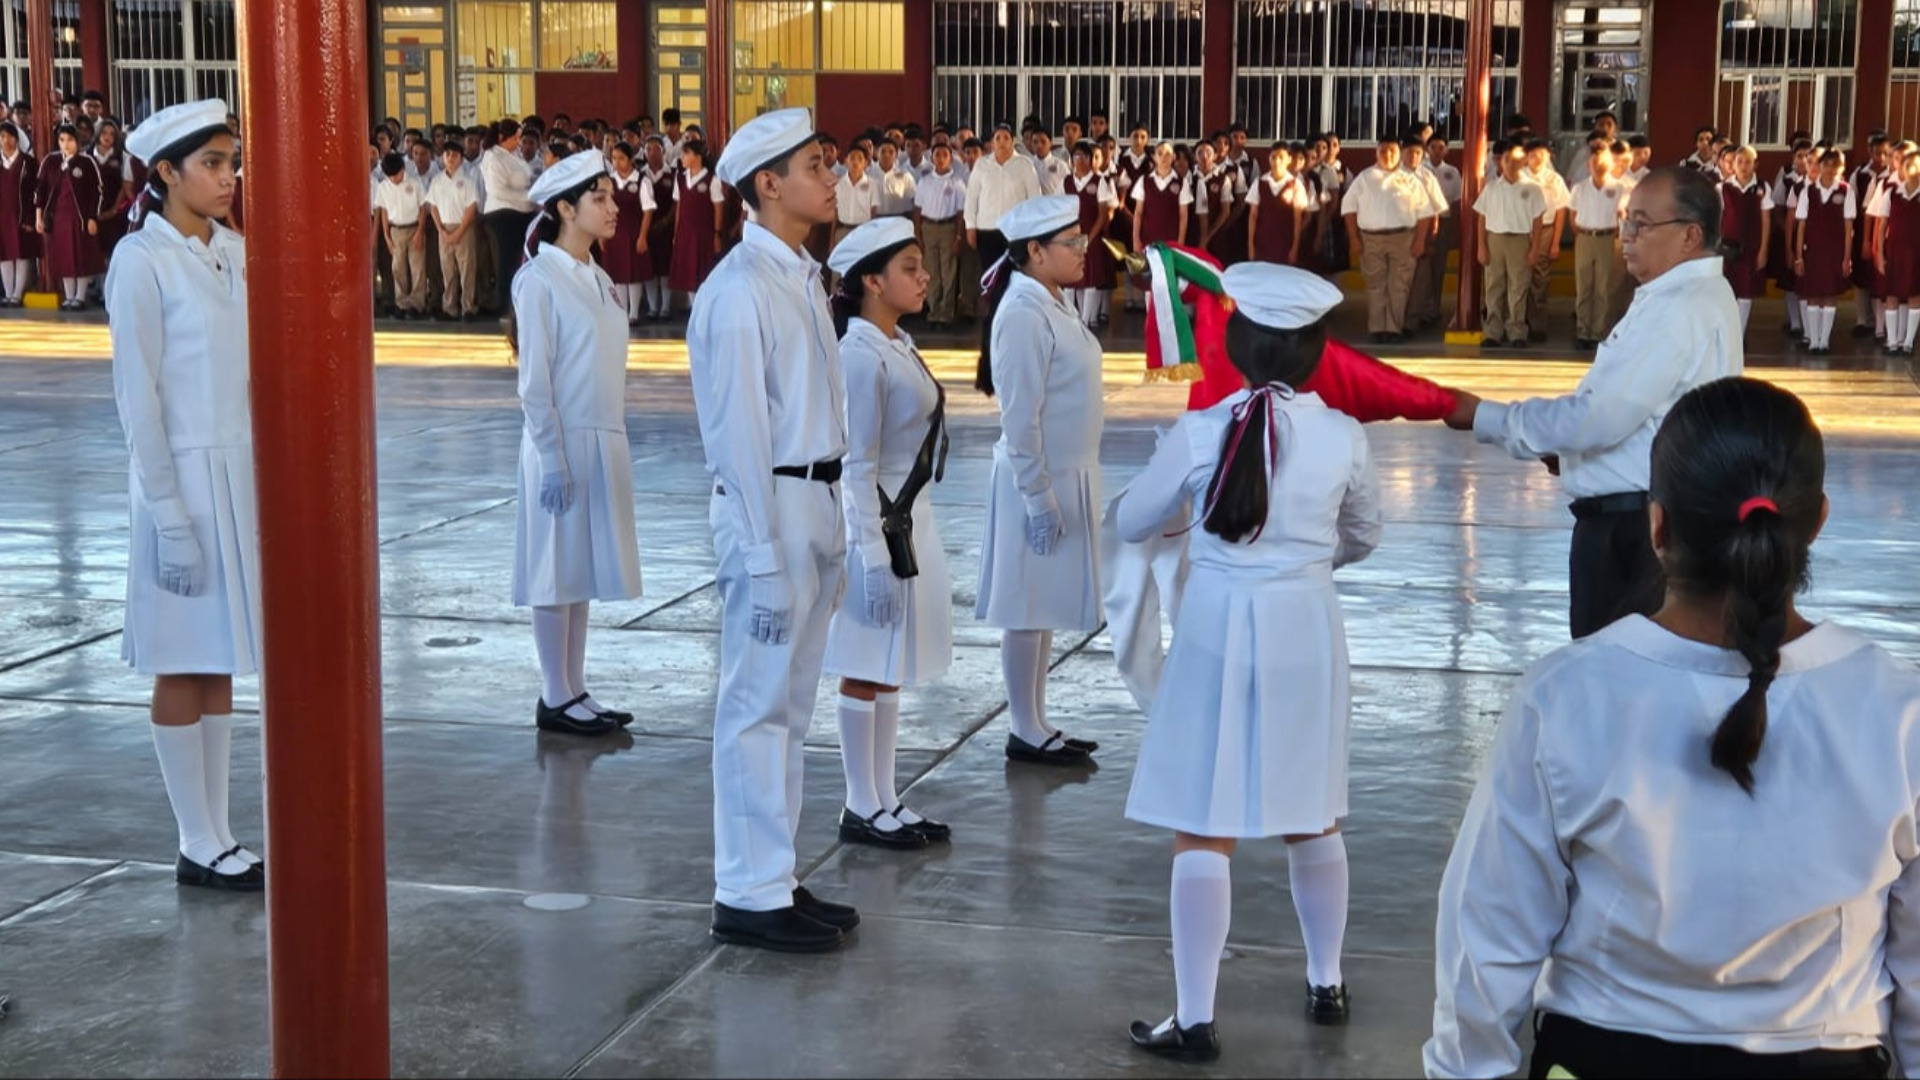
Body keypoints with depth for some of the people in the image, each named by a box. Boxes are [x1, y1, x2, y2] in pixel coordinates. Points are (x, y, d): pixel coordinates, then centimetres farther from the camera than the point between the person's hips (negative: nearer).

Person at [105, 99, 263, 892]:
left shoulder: (234, 253, 8)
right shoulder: (142, 261, -12)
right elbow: (138, 395, -13)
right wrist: (168, 513, -15)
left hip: (242, 473, 7)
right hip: (185, 476, -7)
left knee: (223, 664, 11)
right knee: (184, 668, 2)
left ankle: (218, 837, 18)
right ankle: (198, 848, 10)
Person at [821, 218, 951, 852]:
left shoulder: (899, 345, 10)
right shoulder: (861, 355, -18)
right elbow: (858, 466, -19)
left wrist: (906, 534, 16)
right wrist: (874, 555, -20)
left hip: (909, 520, 9)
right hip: (878, 527, -9)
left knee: (890, 673, 14)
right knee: (867, 673, 2)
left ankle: (884, 801, 23)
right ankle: (861, 809, 12)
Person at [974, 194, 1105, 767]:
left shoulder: (1053, 305, 9)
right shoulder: (1024, 316, -19)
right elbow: (1020, 420, -21)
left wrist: (1065, 488, 16)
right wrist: (1039, 498, -21)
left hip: (1070, 475, 9)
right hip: (1041, 480, -9)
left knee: (1045, 608, 15)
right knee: (1028, 609, 1)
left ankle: (1038, 725, 23)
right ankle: (1024, 732, 10)